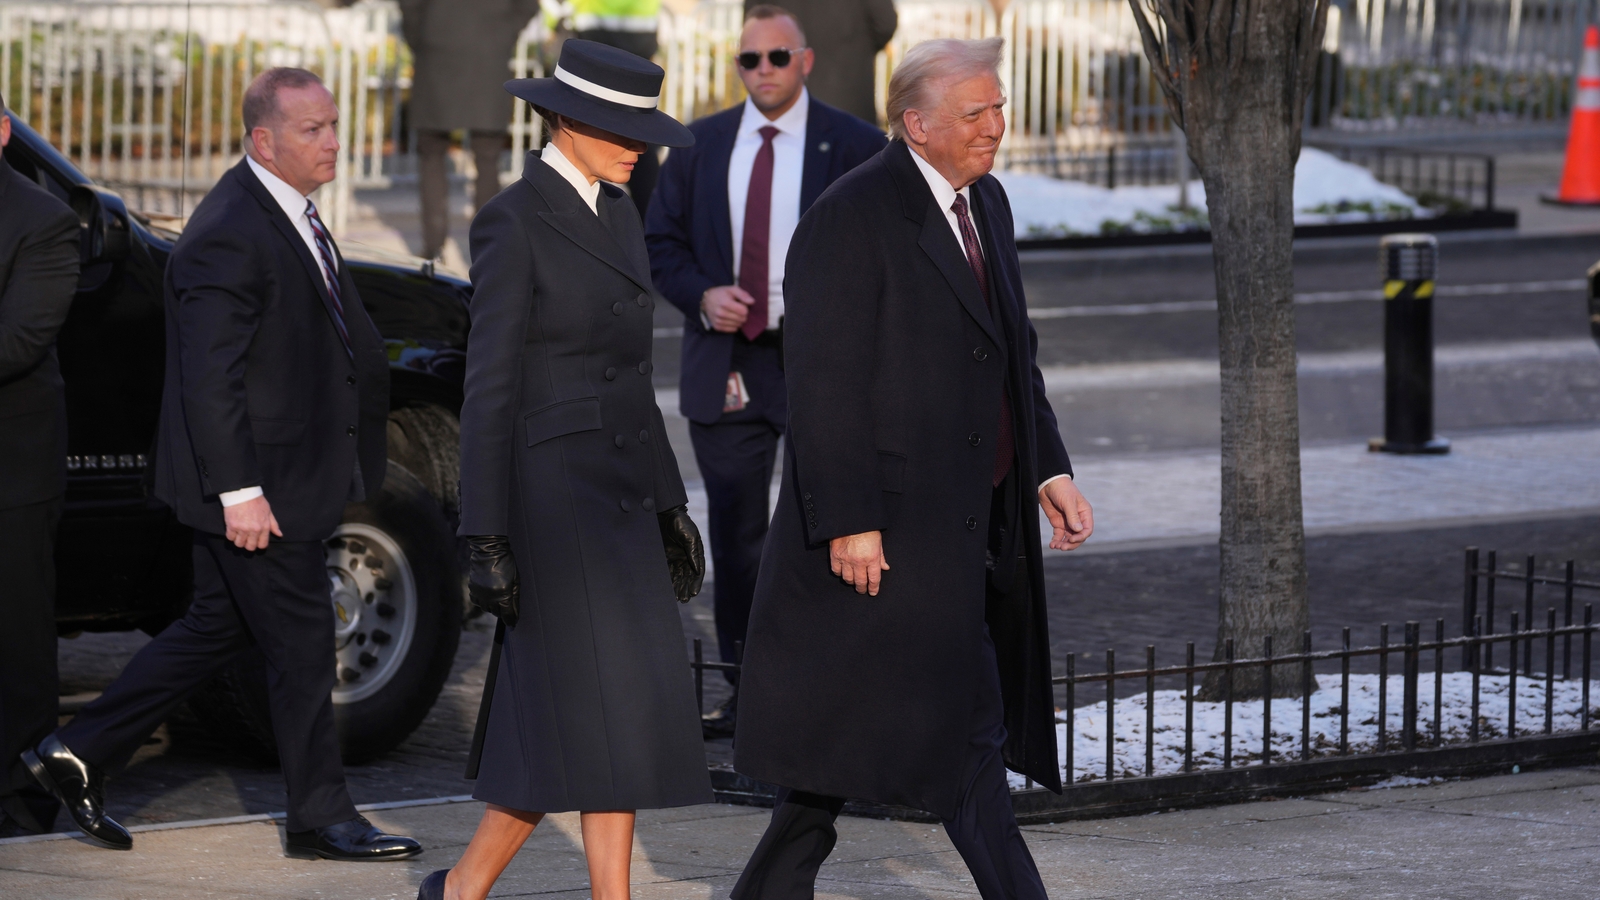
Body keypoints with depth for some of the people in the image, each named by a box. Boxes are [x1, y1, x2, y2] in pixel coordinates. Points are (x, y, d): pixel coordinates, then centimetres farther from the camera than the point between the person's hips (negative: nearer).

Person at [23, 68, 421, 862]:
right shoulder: (228, 236, -22)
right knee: (300, 644, -1)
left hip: (282, 471, 10)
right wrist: (239, 492, -24)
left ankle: (78, 756, 22)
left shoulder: (288, 215, 11)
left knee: (217, 627, 16)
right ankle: (321, 819, 11)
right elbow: (208, 377, -23)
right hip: (254, 481, -10)